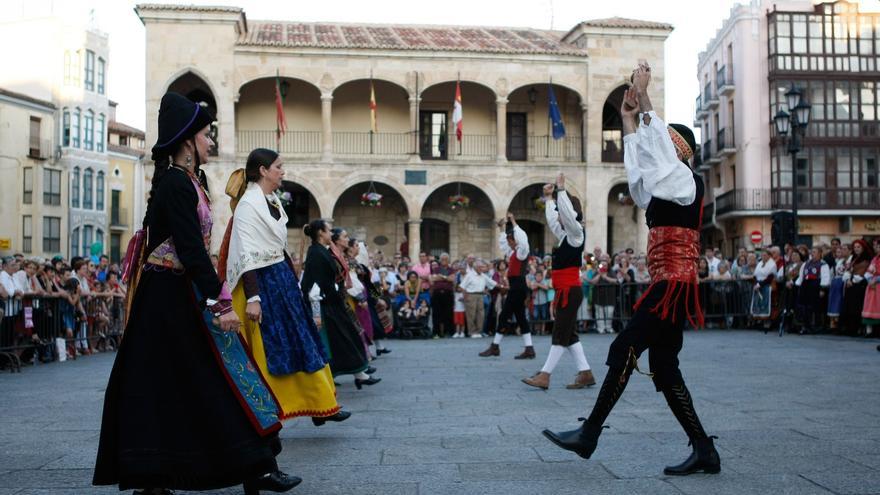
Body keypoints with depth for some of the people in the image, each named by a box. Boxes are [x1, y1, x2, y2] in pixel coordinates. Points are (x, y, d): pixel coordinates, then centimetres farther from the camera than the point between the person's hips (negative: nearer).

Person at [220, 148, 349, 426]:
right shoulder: (248, 205, -15)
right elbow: (246, 256, -20)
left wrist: (294, 281, 19)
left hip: (282, 280, 9)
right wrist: (252, 298, -25)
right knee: (268, 351, -1)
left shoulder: (272, 201, 12)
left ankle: (320, 406, 19)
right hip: (262, 284, -9)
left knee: (301, 344, 11)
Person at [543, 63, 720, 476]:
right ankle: (704, 451, 9)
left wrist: (644, 99, -10)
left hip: (673, 286, -9)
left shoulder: (688, 181, -4)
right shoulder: (664, 188, 18)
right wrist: (628, 120, 28)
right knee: (664, 368, 6)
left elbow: (661, 147, -14)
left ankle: (589, 435, -6)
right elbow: (637, 170, 28)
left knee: (624, 351, -11)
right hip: (667, 287, 9)